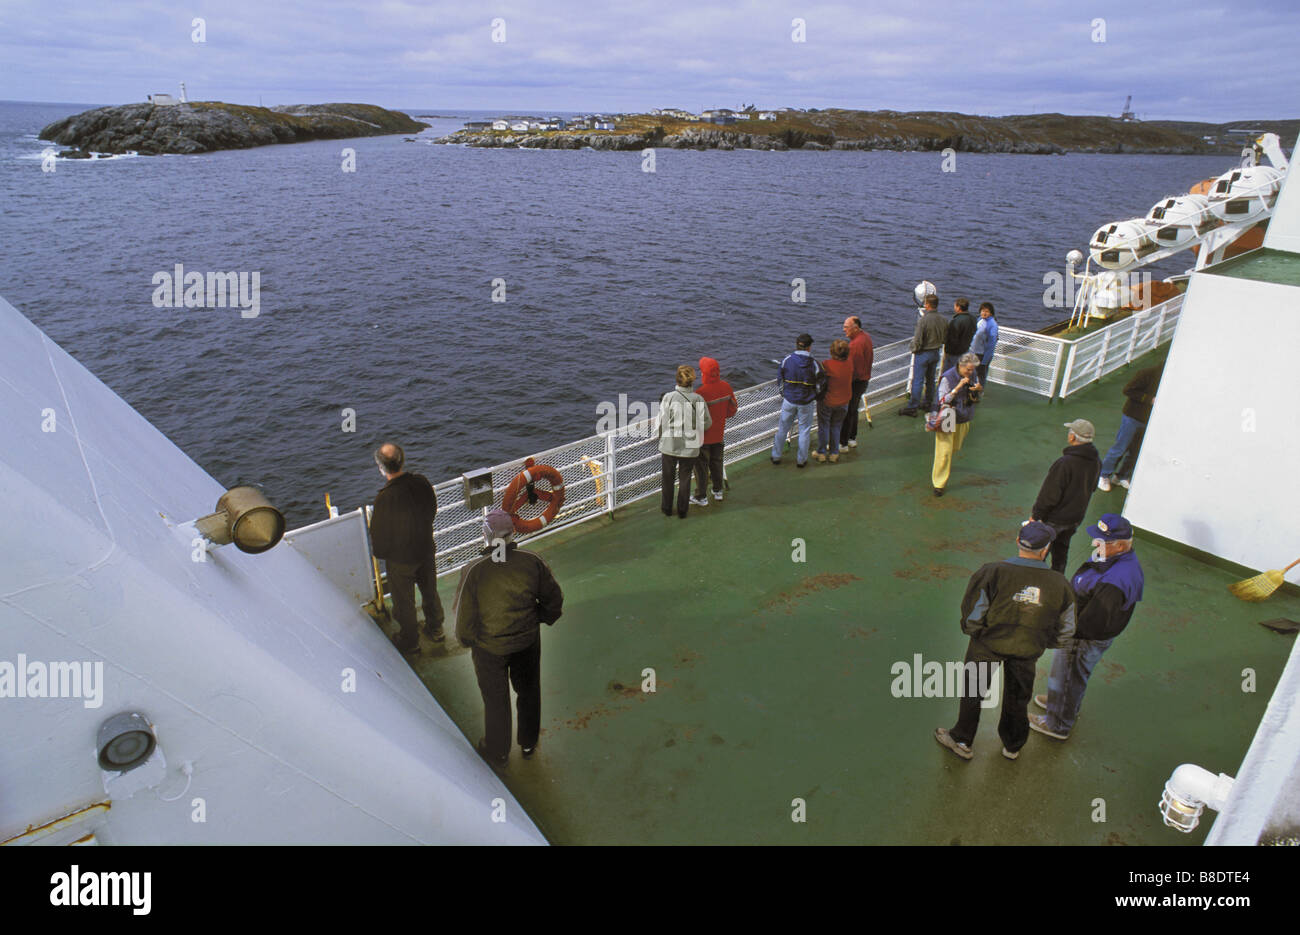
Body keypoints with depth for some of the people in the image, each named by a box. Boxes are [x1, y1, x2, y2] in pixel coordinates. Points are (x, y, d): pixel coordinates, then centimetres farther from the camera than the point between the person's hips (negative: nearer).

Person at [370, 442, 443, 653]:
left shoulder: (384, 497, -32)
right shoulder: (421, 482, -17)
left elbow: (379, 532, -18)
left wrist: (379, 553, 3)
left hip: (400, 558, -5)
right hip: (426, 549, 5)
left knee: (404, 601, 18)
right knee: (430, 591, 26)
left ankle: (409, 640, 38)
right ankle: (435, 629, 46)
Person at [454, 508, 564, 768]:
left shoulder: (473, 572, -25)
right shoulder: (532, 562, -18)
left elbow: (464, 619, -15)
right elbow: (554, 600, -5)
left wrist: (468, 640, 5)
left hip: (489, 649, -2)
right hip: (527, 643, 2)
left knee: (495, 700, 21)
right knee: (528, 691, 26)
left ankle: (497, 753, 42)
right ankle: (528, 742, 47)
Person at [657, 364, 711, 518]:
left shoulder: (669, 397, -16)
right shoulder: (698, 399, -12)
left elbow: (661, 422, -12)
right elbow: (707, 423, -5)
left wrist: (659, 436, 8)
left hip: (669, 445, -1)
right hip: (690, 447, 1)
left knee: (667, 477, 18)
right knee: (685, 478, 17)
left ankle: (667, 508, 32)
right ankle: (682, 510, 28)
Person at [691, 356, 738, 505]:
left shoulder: (701, 392, -28)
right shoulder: (726, 387, -8)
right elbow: (733, 409, 4)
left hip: (703, 435, -6)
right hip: (718, 433, 6)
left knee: (701, 466, 8)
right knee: (716, 462, 22)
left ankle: (701, 497, 18)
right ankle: (718, 491, 36)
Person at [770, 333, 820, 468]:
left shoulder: (787, 360, -12)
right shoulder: (814, 364, -16)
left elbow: (780, 380, 0)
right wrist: (816, 401, 10)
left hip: (789, 400, 1)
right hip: (806, 403, -1)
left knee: (782, 428, 16)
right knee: (804, 430, 14)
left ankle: (776, 456, 27)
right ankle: (801, 460, 23)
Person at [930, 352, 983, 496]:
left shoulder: (973, 375, -3)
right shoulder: (947, 378, -21)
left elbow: (978, 395, 11)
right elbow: (943, 400, -21)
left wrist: (979, 389, -15)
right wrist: (958, 387, -31)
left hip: (964, 419, 6)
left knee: (956, 447, 21)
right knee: (944, 451, -7)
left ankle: (946, 465, 53)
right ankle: (939, 484, 2)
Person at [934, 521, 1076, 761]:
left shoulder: (993, 572, -27)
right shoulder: (1060, 584, -16)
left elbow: (972, 615, -20)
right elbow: (1065, 631, -3)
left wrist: (971, 630, 1)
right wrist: (1043, 642, 16)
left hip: (988, 644, -3)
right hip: (1028, 650, 3)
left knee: (972, 691, 20)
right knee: (1018, 696, 27)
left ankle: (962, 741, 37)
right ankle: (1013, 746, 48)